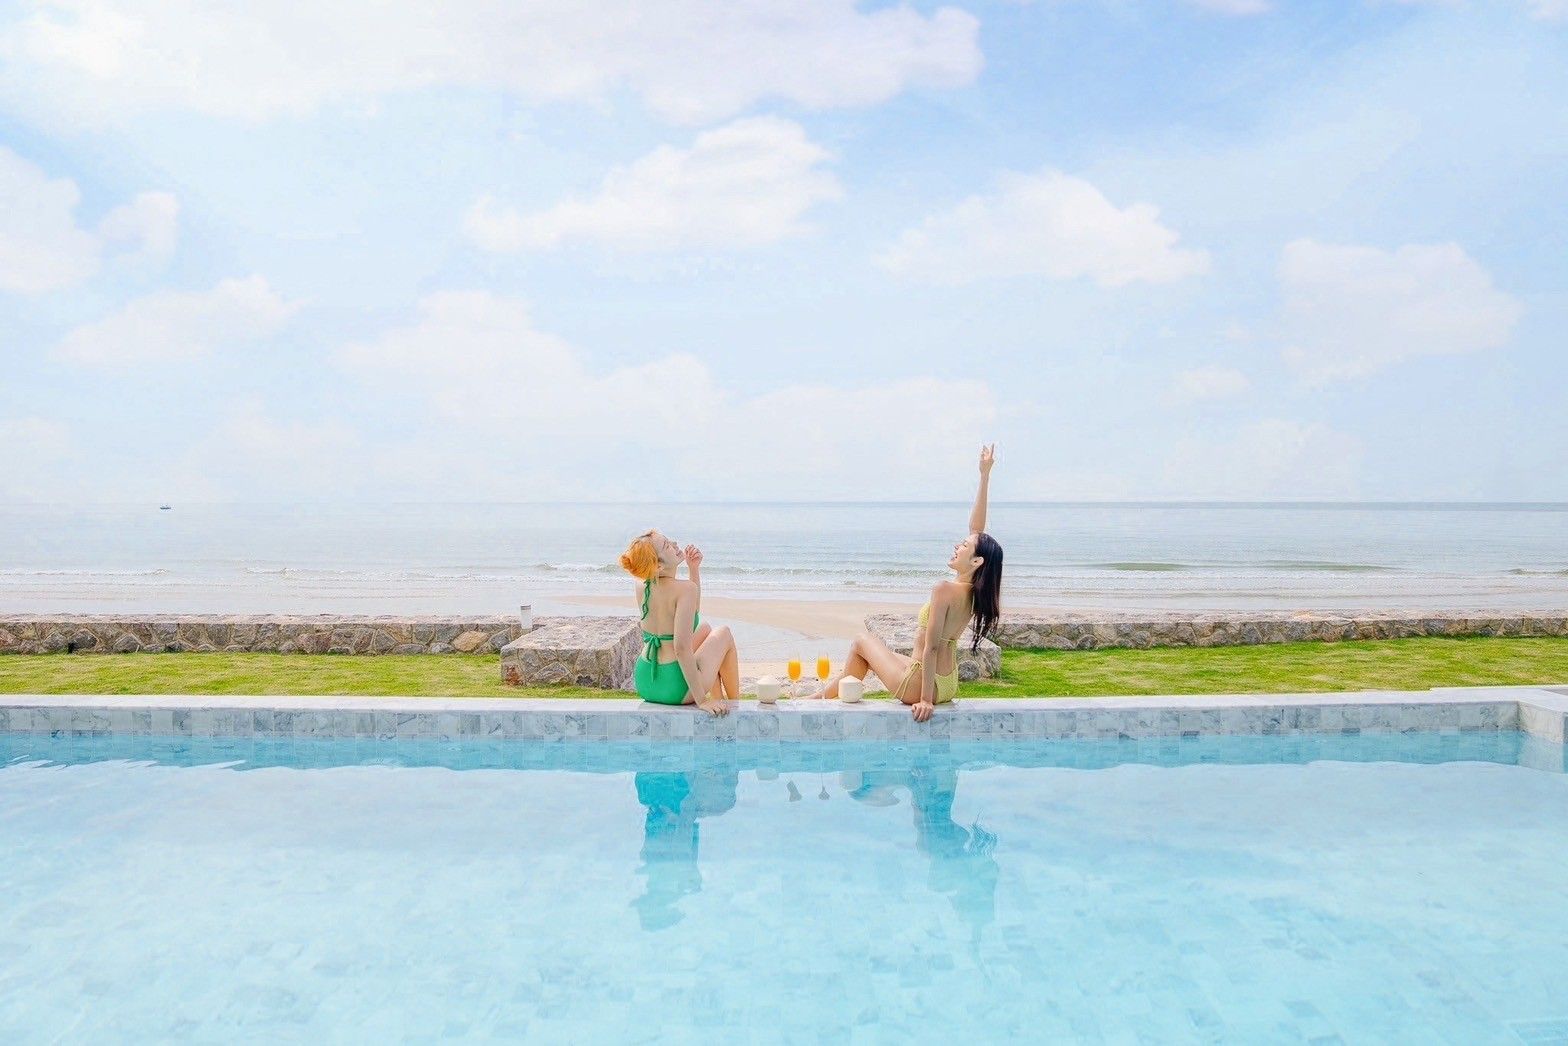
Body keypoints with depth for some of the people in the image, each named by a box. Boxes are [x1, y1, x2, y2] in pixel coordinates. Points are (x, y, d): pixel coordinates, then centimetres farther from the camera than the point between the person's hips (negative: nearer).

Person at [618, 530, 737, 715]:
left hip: (644, 684, 7)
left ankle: (718, 700, 37)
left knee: (704, 629, 28)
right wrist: (701, 700, -25)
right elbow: (682, 648, -29)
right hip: (674, 689, -7)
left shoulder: (642, 587, 2)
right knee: (724, 633, 17)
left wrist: (694, 568, 9)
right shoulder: (685, 588, -20)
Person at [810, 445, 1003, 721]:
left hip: (922, 684, -8)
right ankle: (825, 694, 39)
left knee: (862, 641, 16)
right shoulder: (975, 590, -2)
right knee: (867, 656, 25)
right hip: (948, 685, 8)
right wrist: (985, 475, 4)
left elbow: (931, 647, -26)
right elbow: (977, 528, 2)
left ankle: (824, 697, 33)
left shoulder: (945, 590, -25)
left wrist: (925, 700, -23)